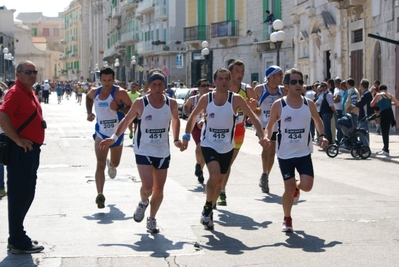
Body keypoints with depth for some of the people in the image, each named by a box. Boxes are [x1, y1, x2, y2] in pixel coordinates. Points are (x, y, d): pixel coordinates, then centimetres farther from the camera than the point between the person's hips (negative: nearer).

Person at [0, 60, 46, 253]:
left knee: (26, 195, 15)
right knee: (19, 195, -6)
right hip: (21, 151, -10)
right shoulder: (15, 92, -14)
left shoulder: (30, 93, 16)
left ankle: (17, 237, 25)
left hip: (31, 150, 10)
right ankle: (18, 242, -1)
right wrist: (18, 140, -23)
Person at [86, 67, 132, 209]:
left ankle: (111, 165, 61)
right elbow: (88, 97, 22)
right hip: (101, 134, 0)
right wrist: (89, 113, 8)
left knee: (115, 163, 21)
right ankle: (100, 195, -23)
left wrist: (118, 108, -31)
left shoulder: (120, 93, -16)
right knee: (100, 164, -17)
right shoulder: (95, 92, -3)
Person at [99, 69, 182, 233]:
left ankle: (151, 219, 26)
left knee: (159, 189, 7)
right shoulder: (140, 103, -9)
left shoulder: (171, 104, -1)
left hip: (163, 152, 3)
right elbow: (127, 120, 4)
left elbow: (175, 120, 19)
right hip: (143, 151, -3)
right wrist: (114, 137, -5)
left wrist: (176, 139, 11)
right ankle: (143, 203, 18)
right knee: (147, 186, -17)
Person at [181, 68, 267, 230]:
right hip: (208, 145, -2)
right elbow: (193, 116, 5)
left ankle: (209, 211, 33)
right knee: (214, 176, -23)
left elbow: (253, 117, -8)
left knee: (219, 180, 13)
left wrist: (261, 136, -21)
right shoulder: (206, 99, -10)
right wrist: (186, 136, 1)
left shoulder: (236, 99, -11)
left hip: (227, 147, 2)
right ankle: (207, 208, 0)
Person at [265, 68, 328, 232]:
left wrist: (322, 136, -2)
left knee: (307, 186, -9)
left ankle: (297, 187, 30)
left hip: (304, 153, 2)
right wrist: (267, 137, -16)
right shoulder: (279, 105, -7)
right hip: (285, 154, -2)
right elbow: (270, 125, 4)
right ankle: (287, 219, 23)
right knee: (289, 188, 0)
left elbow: (318, 121, 15)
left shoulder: (309, 104, -1)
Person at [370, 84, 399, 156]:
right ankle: (385, 148, 25)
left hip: (384, 113, -6)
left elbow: (372, 104, 8)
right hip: (390, 113, 6)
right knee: (386, 132, 16)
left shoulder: (378, 95, 2)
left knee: (384, 132, -2)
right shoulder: (390, 95, 16)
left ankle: (386, 150, -5)